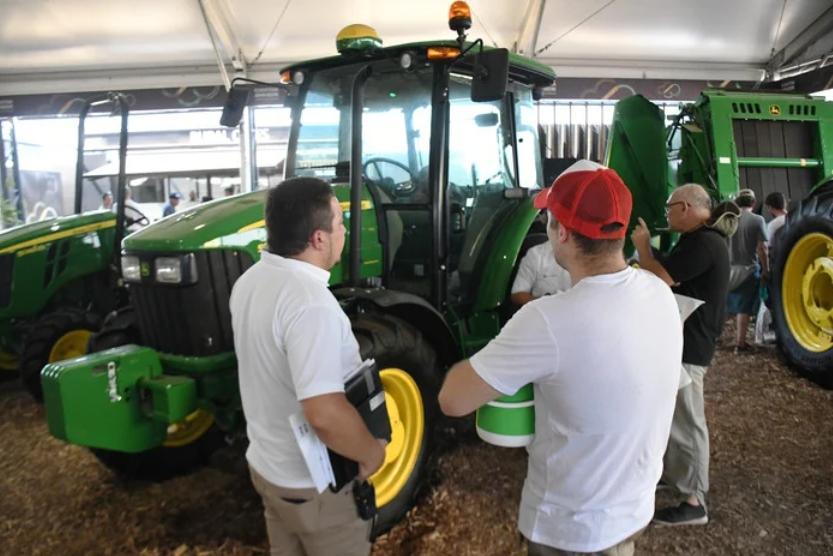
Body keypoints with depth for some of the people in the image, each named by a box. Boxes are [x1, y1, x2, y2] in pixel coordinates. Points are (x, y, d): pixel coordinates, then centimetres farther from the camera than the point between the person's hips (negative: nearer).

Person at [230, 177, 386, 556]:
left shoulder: (250, 281, -2)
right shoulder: (310, 302, -32)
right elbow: (324, 414, -38)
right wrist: (371, 452, -20)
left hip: (266, 464, 8)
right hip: (316, 484, -8)